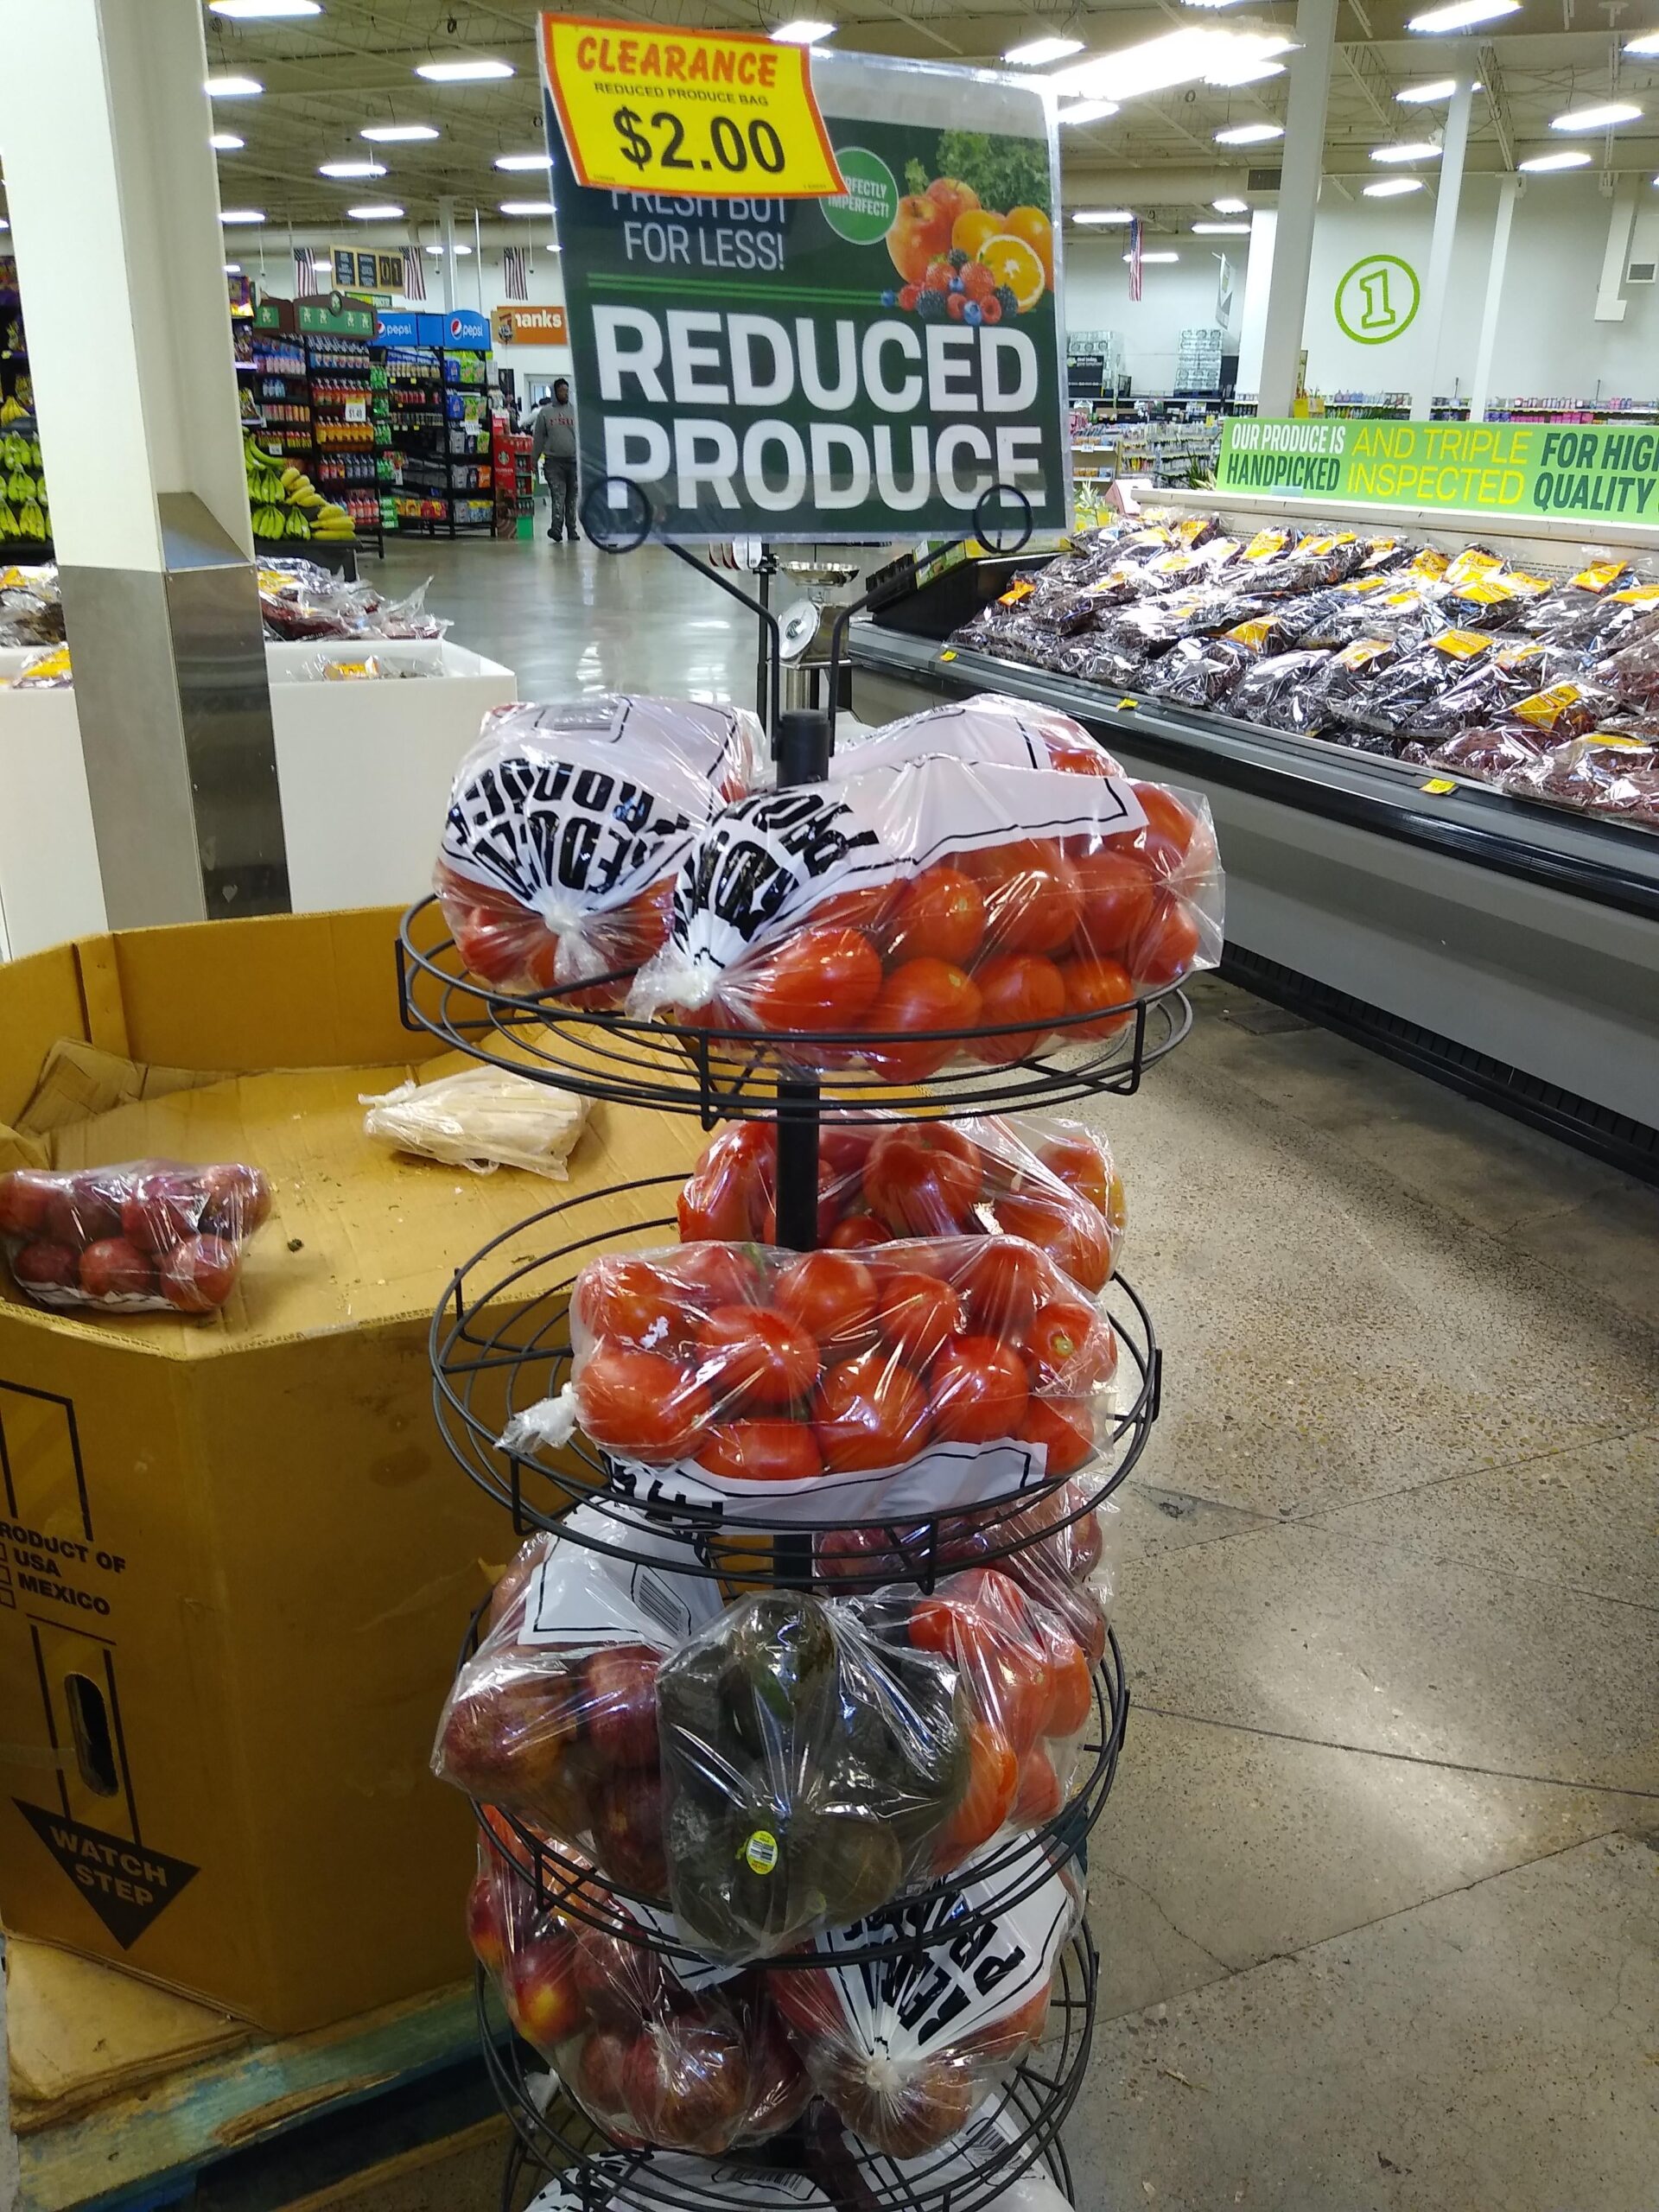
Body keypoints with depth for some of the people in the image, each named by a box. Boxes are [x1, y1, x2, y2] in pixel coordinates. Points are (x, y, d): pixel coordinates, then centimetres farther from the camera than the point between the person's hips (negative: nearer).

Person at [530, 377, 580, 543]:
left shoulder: (575, 411, 8)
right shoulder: (544, 412, 5)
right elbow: (538, 438, 8)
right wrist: (534, 459, 7)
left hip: (574, 460, 2)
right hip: (553, 461, -2)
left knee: (571, 497, 8)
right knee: (558, 495, -13)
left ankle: (572, 529, 14)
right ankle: (556, 527, -23)